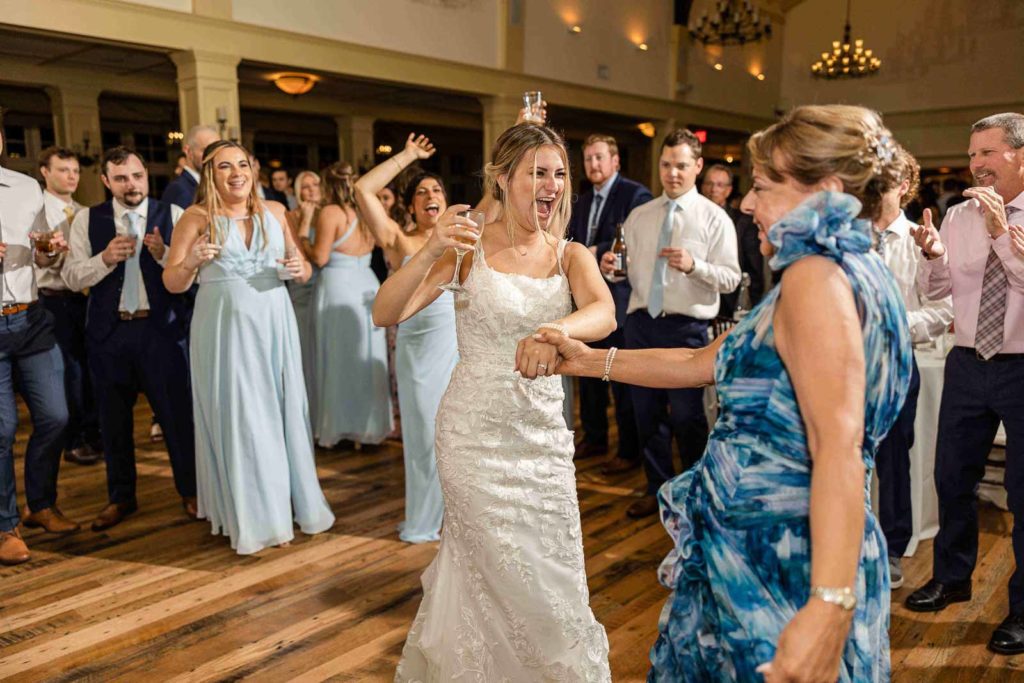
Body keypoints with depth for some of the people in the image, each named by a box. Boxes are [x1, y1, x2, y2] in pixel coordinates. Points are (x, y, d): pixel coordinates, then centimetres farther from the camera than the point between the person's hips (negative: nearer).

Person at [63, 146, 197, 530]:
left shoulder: (172, 216, -1)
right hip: (109, 331, 2)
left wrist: (163, 254, -26)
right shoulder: (86, 220, 4)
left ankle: (190, 491, 21)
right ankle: (121, 497, 30)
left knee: (177, 411, 2)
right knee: (114, 417, 13)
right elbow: (71, 277, 0)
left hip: (162, 328, -2)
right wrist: (105, 258, -17)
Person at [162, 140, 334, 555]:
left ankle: (293, 503, 20)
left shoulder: (274, 211, 10)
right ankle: (251, 518, 13)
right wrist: (192, 261, -19)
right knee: (238, 419, 2)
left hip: (275, 325, 3)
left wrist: (300, 268, -7)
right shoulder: (197, 217, 1)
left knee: (283, 412, 6)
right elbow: (172, 283, 1)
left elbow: (302, 269, 16)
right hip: (225, 329, -3)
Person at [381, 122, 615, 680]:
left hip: (544, 435, 4)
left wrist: (554, 331, -42)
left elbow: (604, 314, -20)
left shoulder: (572, 255, 2)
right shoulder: (470, 246, -6)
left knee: (555, 569, 14)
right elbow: (385, 314, -14)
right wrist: (430, 252, -30)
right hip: (476, 434, -4)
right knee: (522, 582, 7)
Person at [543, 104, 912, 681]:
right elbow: (702, 363, 14)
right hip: (763, 544, 9)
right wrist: (588, 361, 13)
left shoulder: (817, 276, -19)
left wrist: (829, 607, -35)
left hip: (778, 558, -9)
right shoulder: (846, 272, 12)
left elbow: (839, 447, -29)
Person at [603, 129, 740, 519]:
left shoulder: (714, 218, -2)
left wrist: (693, 265, -24)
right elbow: (630, 273, 13)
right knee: (647, 412, 13)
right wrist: (611, 267, -9)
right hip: (641, 322, 4)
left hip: (687, 328, -4)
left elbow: (731, 279, -8)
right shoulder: (638, 216, 11)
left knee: (687, 416, 5)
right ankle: (658, 489, 30)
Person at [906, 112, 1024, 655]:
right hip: (967, 364, 4)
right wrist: (932, 253, -13)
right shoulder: (958, 216, 4)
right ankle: (951, 576, 36)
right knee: (952, 477, 14)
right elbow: (936, 290, 6)